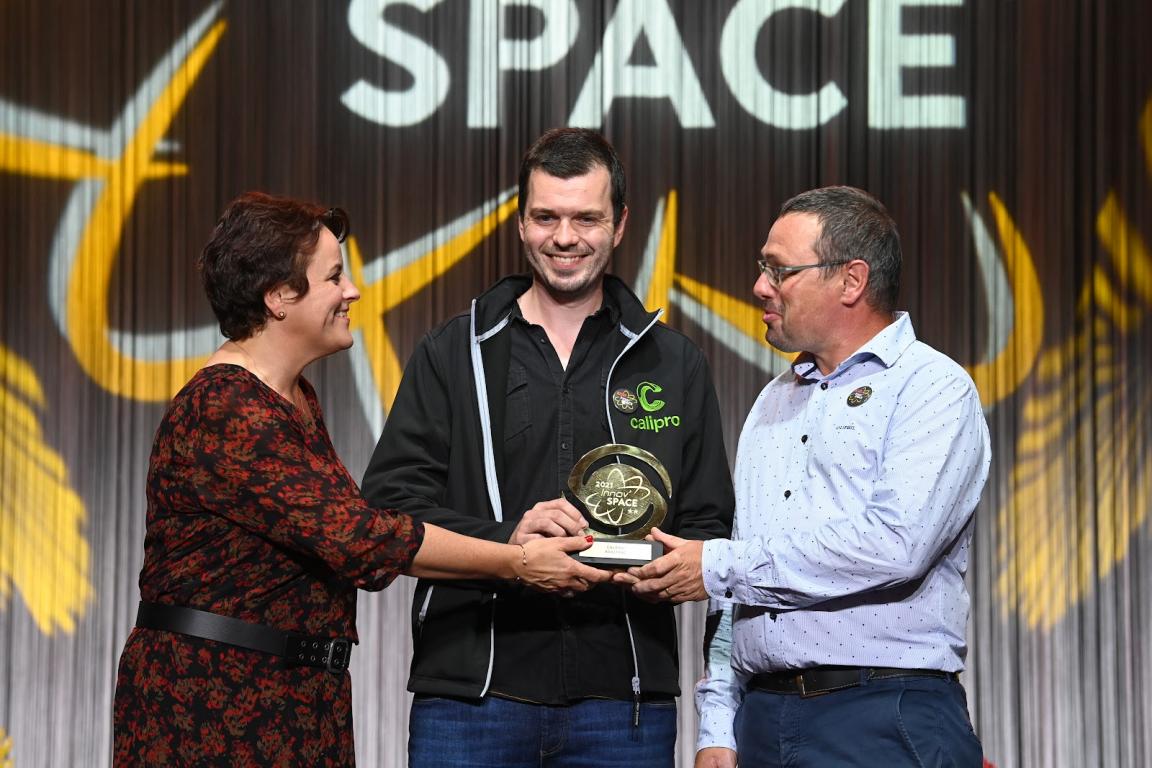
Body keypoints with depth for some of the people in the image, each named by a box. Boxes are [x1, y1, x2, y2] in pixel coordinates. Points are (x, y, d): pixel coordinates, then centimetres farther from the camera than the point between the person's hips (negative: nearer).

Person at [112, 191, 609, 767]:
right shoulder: (226, 411, -19)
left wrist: (509, 552, 1)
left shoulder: (294, 399, 14)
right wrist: (514, 563, -16)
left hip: (298, 695, 9)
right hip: (210, 699, -9)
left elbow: (344, 535, 9)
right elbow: (354, 537, -22)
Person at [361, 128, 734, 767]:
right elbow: (389, 499, 0)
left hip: (623, 701, 1)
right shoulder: (453, 354, 9)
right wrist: (504, 541, -17)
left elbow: (708, 525, 11)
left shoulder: (673, 364, 12)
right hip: (469, 691, -1)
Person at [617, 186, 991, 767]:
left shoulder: (933, 388, -4)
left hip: (886, 722, -6)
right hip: (762, 717, 6)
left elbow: (894, 544, -20)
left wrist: (719, 566, -13)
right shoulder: (773, 405, 18)